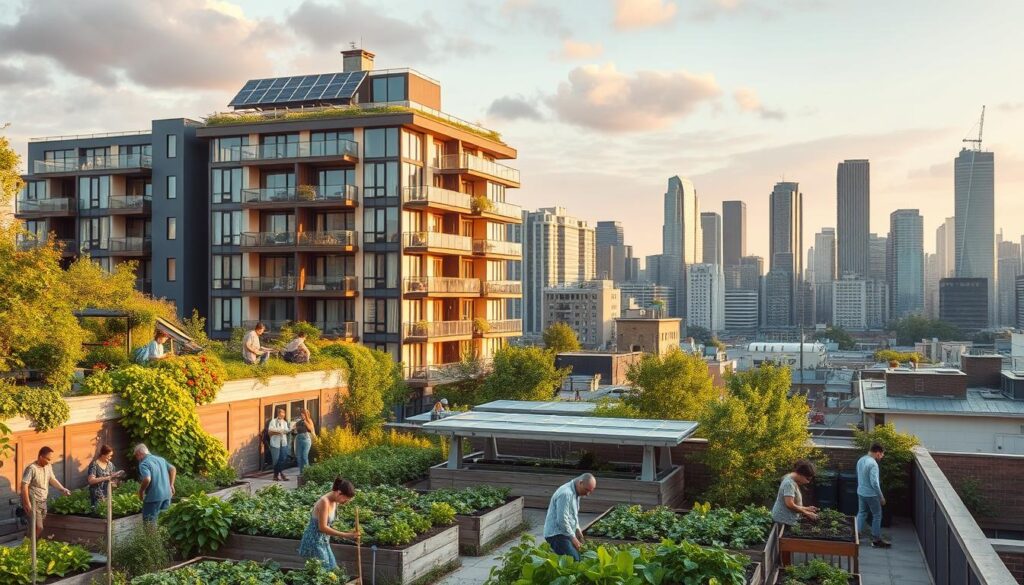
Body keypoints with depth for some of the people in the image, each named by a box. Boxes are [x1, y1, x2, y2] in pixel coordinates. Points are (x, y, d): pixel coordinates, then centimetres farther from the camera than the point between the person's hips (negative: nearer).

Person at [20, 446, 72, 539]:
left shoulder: (48, 466, 3)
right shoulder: (32, 468, -19)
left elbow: (52, 480, 14)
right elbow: (24, 486, -20)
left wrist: (63, 489, -2)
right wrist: (27, 504, -22)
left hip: (43, 502, 7)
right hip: (33, 502, -7)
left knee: (41, 527, 11)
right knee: (38, 528, -11)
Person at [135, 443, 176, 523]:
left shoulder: (143, 464, -12)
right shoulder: (160, 458, 12)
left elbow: (147, 479, -26)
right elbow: (173, 469, 14)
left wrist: (141, 491, -11)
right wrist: (171, 485, 18)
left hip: (154, 497, -7)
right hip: (167, 494, 8)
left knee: (149, 522, 2)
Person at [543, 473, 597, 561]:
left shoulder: (575, 493, 12)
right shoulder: (566, 494, -20)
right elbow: (562, 520, -22)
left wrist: (577, 529, 13)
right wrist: (573, 537, -14)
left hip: (566, 533, 10)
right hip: (556, 534, -10)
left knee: (577, 558, -1)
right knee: (574, 561, -20)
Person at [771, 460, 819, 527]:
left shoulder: (794, 482, 12)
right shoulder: (789, 483, -18)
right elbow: (790, 505, -25)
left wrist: (806, 508, 7)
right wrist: (807, 513, -16)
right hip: (784, 521, -10)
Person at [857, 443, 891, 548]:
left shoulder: (861, 460, 5)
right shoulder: (873, 464, -23)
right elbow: (874, 483, -25)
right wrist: (881, 497, -16)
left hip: (861, 492, 8)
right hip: (871, 494, -8)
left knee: (861, 513, 16)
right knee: (877, 516, 6)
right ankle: (876, 540, 13)